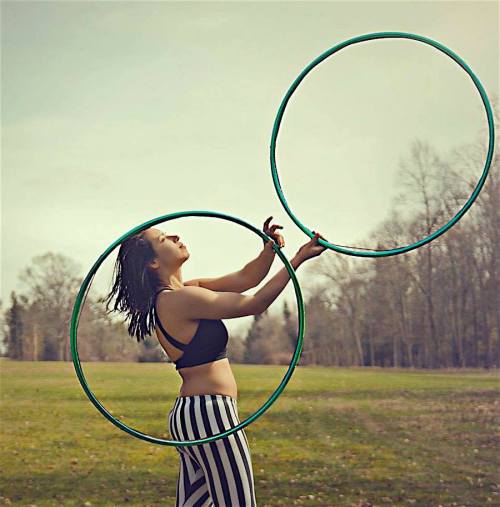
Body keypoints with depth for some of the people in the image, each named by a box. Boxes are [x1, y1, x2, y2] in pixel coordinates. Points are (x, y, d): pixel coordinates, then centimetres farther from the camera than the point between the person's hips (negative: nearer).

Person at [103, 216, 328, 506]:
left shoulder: (186, 291, 13)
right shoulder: (181, 298, -16)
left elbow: (245, 279, 9)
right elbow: (255, 304, -14)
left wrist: (270, 248, -8)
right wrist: (298, 259, -9)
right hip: (209, 413, -10)